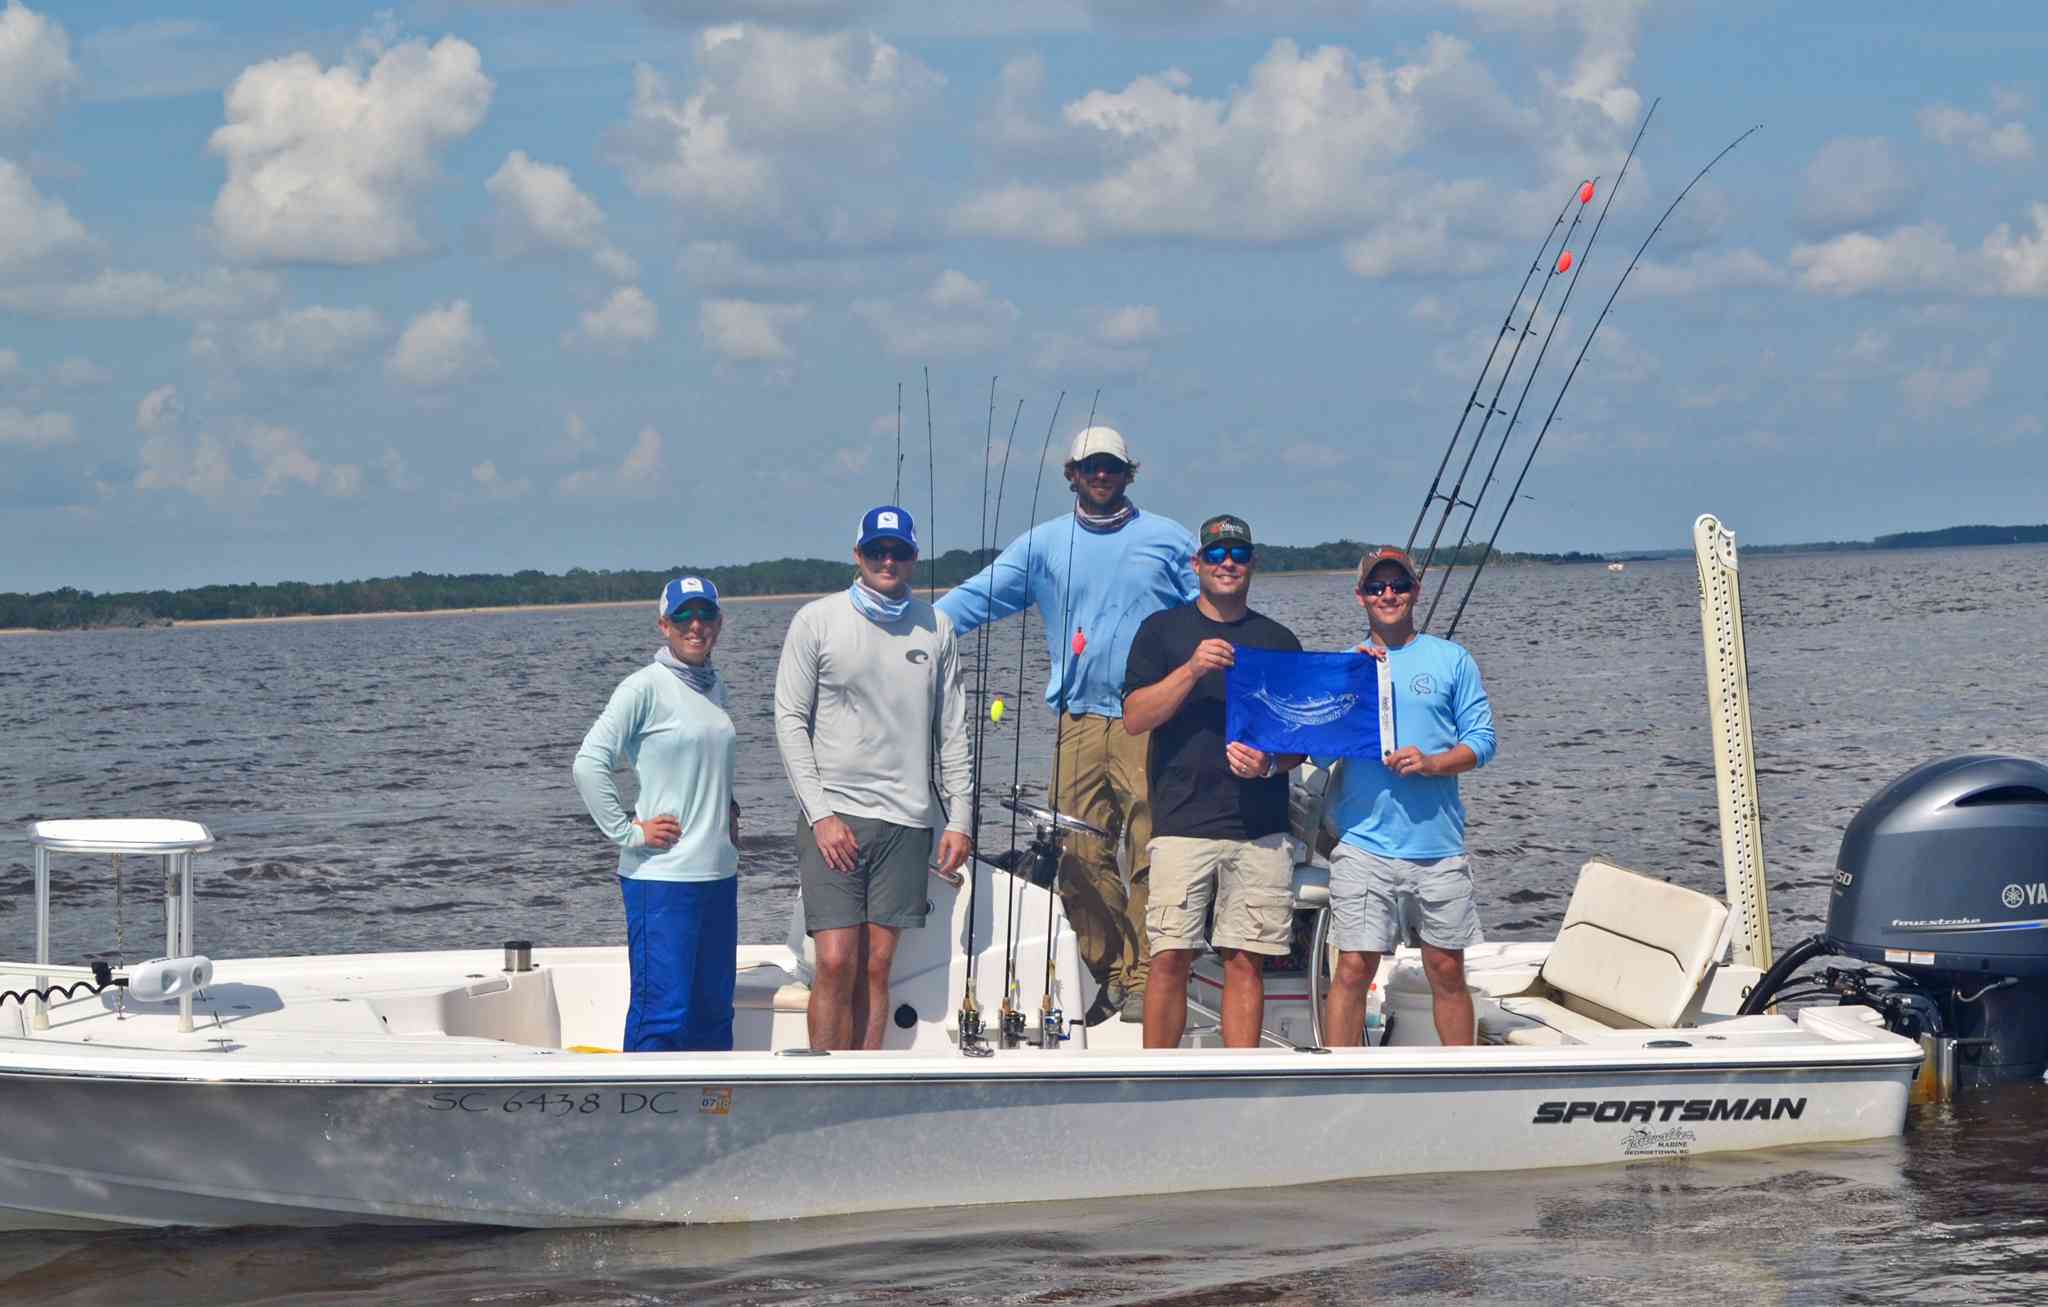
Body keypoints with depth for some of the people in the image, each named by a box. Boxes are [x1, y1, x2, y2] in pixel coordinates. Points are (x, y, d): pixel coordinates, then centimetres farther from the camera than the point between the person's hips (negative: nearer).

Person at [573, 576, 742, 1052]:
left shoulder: (716, 687, 13)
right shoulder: (645, 688, -9)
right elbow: (589, 765, -16)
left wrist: (728, 809, 14)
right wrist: (628, 832, -15)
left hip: (718, 871, 8)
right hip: (661, 876, -8)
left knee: (714, 1013, 12)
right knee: (662, 1013, -10)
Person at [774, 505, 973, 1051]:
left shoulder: (935, 627, 10)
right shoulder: (817, 621, 1)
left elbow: (952, 731, 13)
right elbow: (790, 720, -1)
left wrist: (959, 820, 6)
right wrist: (820, 814, -9)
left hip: (906, 819, 3)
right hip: (834, 811, -3)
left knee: (877, 966, 3)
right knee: (835, 963, -11)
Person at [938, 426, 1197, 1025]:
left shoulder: (1168, 539, 11)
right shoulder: (1044, 543, 14)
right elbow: (978, 597, 7)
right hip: (1077, 723, 2)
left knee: (1153, 853, -9)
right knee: (1081, 859, -4)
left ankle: (1144, 979, -6)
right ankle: (1109, 975, 7)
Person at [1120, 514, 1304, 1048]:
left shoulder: (1279, 641, 14)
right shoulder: (1163, 630, 9)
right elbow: (1135, 717, -2)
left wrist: (1271, 763, -8)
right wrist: (1193, 669, -14)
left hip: (1259, 826, 2)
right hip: (1182, 822, -2)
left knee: (1246, 963, 0)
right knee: (1169, 960, -6)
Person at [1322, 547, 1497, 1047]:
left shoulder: (1451, 660, 8)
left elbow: (1482, 739, 4)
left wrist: (1431, 763, -14)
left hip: (1439, 842, 0)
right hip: (1364, 842, 0)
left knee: (1447, 971, 8)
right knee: (1353, 970, -5)